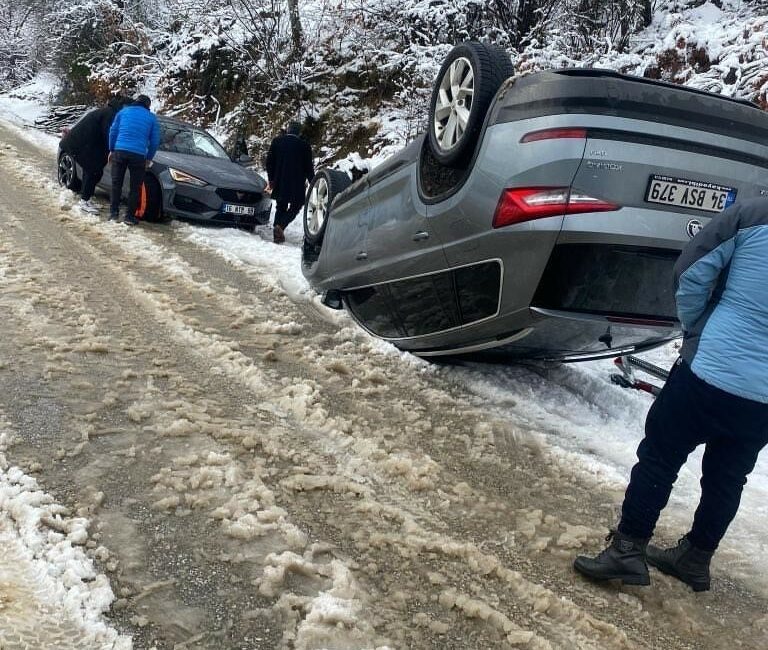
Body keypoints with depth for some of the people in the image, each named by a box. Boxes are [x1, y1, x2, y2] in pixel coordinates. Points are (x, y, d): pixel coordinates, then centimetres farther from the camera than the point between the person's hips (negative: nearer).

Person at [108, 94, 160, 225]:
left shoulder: (123, 112, 15)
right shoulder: (151, 117, 12)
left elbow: (113, 131, 13)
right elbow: (155, 140, 10)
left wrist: (111, 150, 22)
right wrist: (148, 158, 19)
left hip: (119, 151, 2)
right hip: (138, 155, -1)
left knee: (116, 183, 12)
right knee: (135, 187, 6)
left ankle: (113, 212, 12)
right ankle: (130, 217, 7)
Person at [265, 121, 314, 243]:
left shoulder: (276, 141, 1)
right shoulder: (304, 145, -7)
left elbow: (269, 162, 3)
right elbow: (308, 167, -2)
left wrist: (271, 179, 12)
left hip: (279, 182, 3)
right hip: (297, 184, -3)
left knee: (281, 207, 15)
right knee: (295, 206, 10)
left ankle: (278, 235, 13)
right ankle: (280, 226, -13)